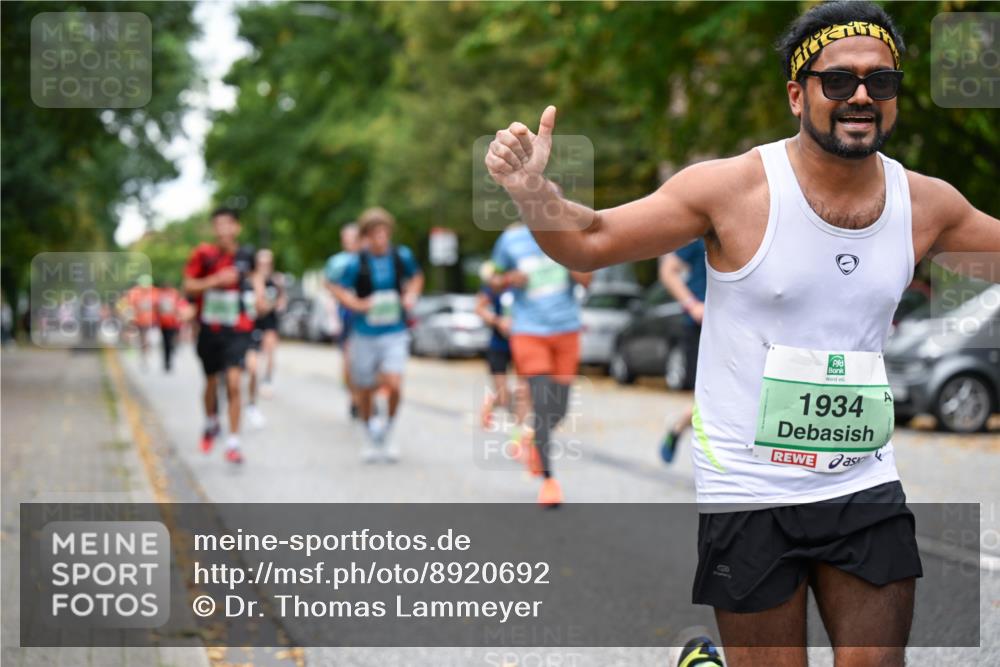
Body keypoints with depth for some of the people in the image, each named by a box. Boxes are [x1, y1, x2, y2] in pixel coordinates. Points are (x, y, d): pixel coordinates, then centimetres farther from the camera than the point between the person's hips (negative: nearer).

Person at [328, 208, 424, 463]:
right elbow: (338, 289, 1)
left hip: (394, 334, 0)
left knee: (393, 383, -20)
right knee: (365, 390, 8)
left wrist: (411, 294, 1)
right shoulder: (356, 263, -7)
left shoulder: (402, 256, 0)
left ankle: (388, 429, 6)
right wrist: (358, 304, -14)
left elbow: (416, 277, 19)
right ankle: (372, 436, 33)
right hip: (365, 334, 0)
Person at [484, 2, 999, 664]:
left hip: (865, 484, 4)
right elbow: (591, 242, -5)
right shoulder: (734, 188, -10)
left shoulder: (926, 202, 1)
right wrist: (532, 191, -23)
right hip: (748, 495, -4)